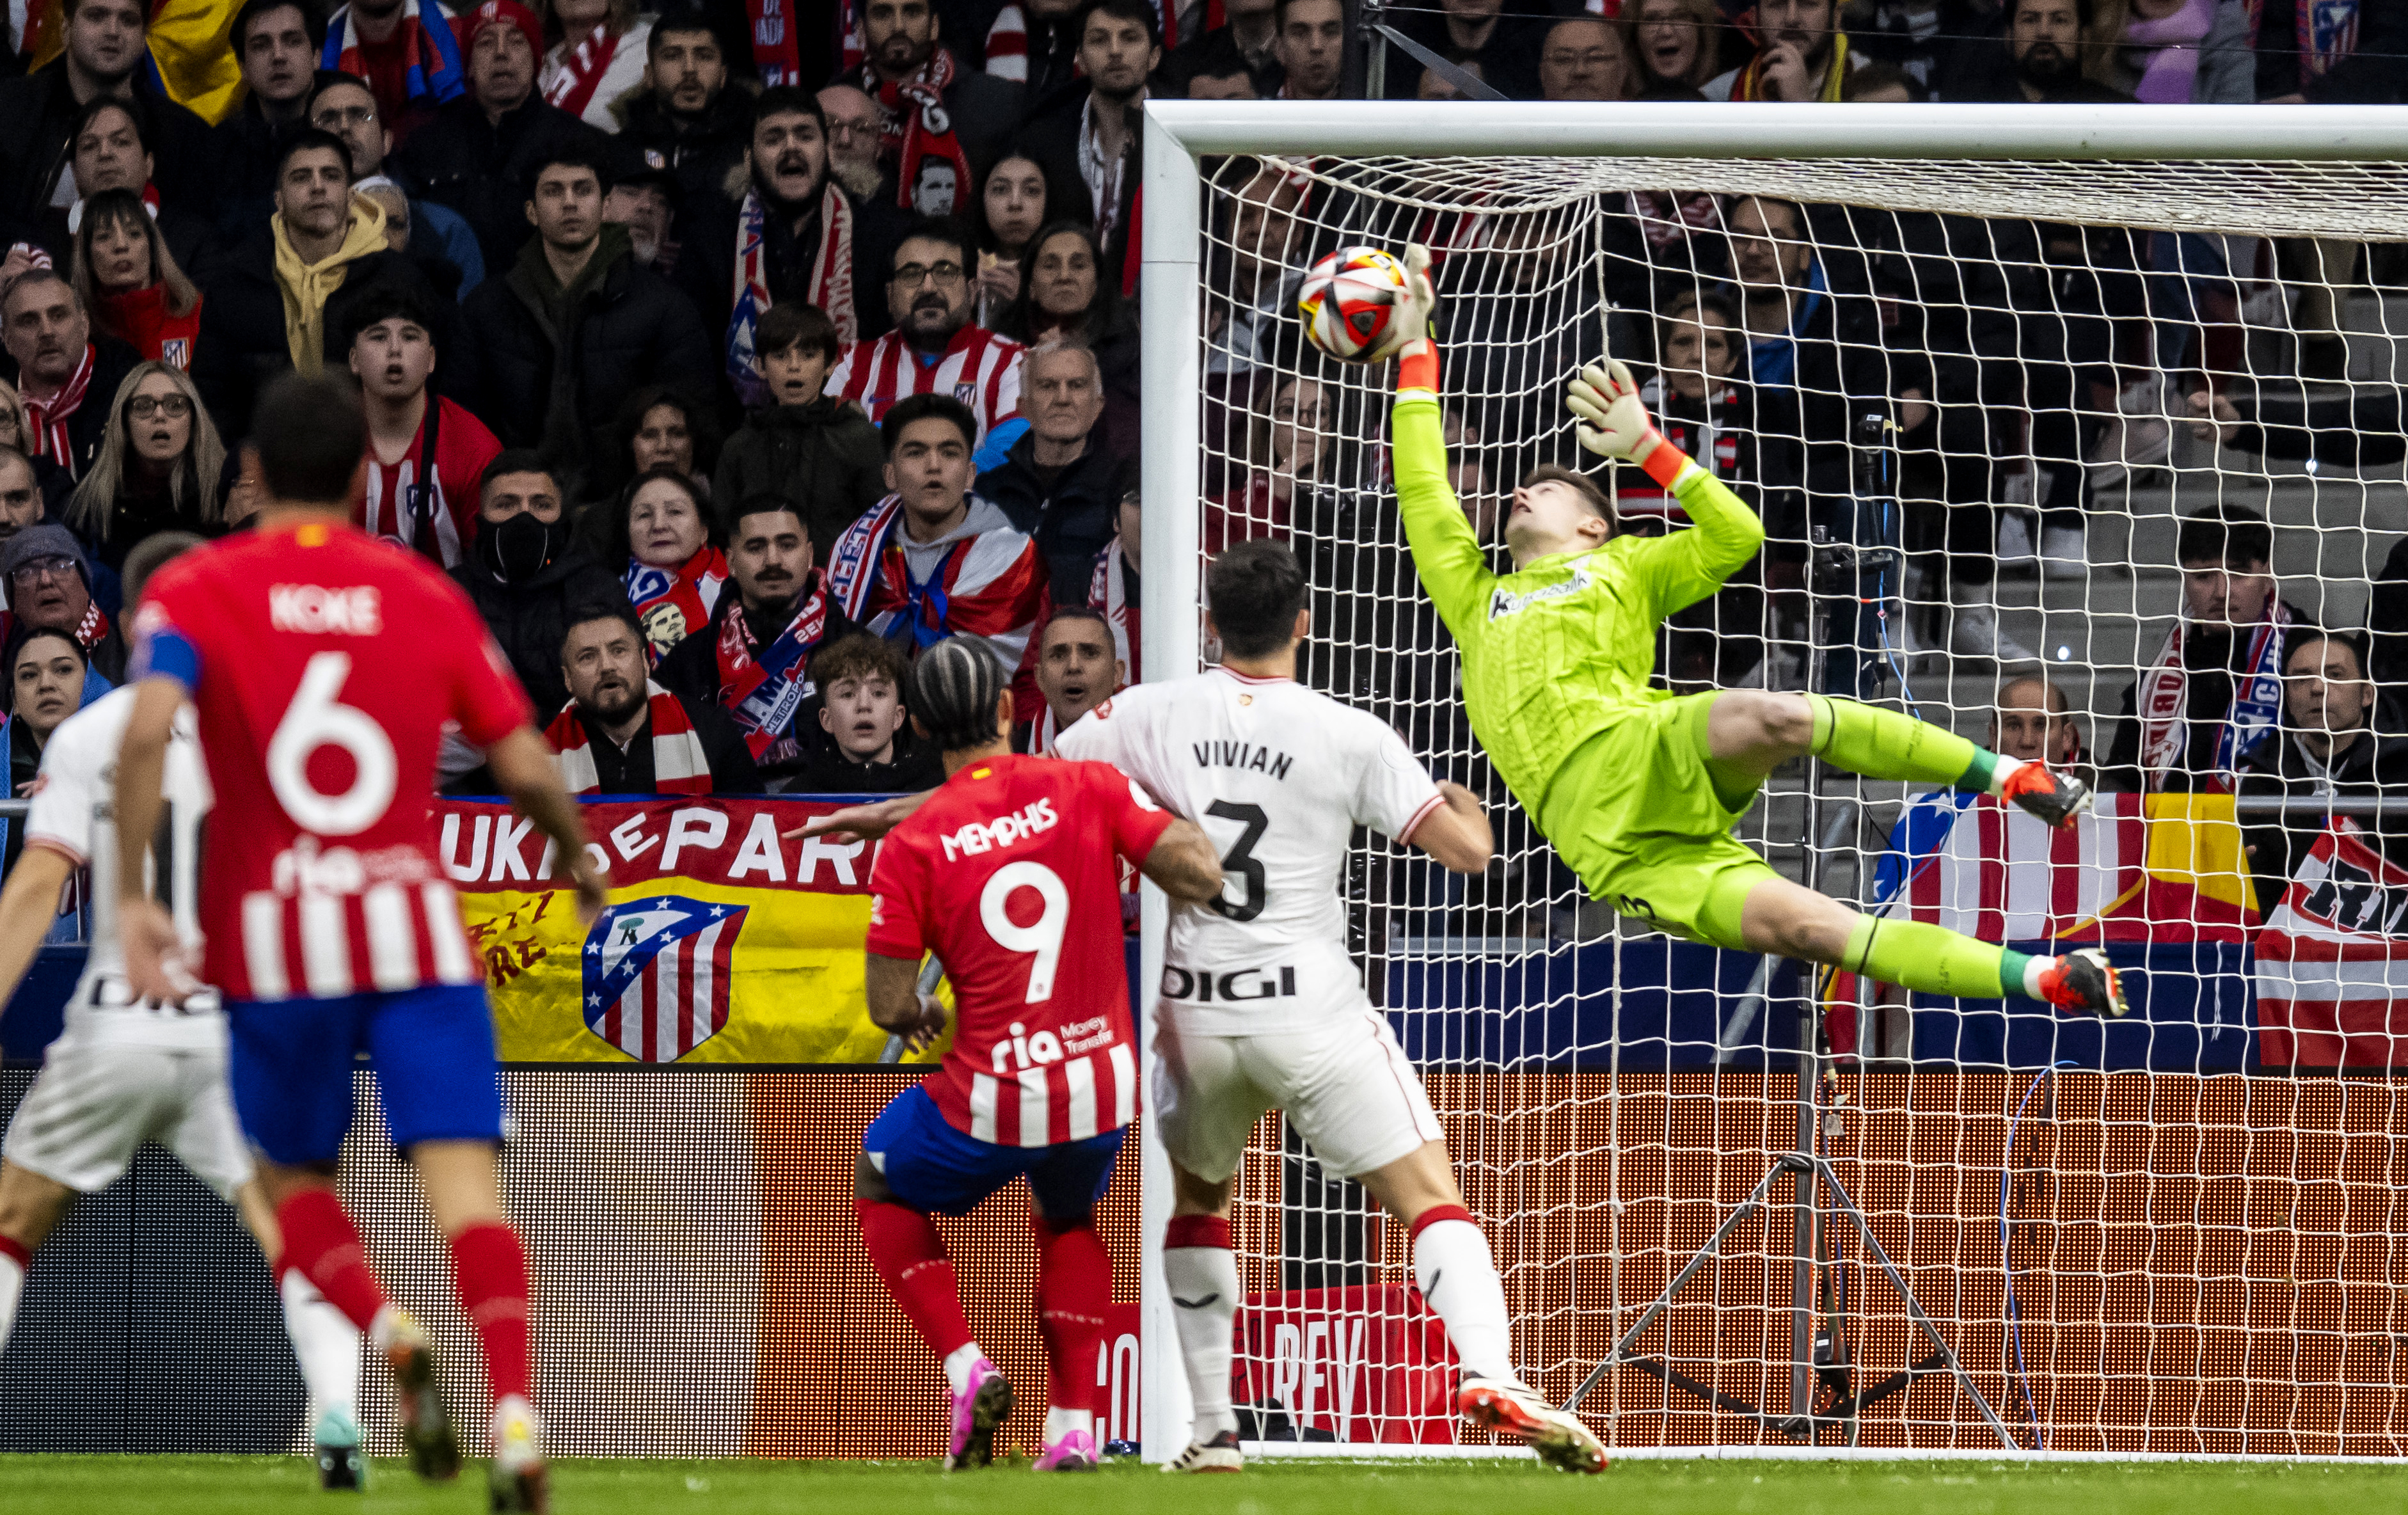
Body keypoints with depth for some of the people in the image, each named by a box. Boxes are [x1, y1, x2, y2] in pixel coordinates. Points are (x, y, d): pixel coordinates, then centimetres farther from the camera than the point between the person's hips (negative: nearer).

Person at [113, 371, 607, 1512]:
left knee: (293, 1181, 17)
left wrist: (132, 896, -12)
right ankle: (515, 1409, -29)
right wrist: (580, 862, 25)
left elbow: (147, 732, -16)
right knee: (462, 1175, -7)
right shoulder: (426, 596, 8)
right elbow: (527, 768, 6)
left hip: (276, 943, 0)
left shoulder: (196, 591, 3)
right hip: (416, 924, 0)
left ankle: (390, 1337, -12)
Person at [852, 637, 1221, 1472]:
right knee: (1069, 1217, 35)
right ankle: (1074, 1426, 20)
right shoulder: (1090, 789, -6)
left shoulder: (909, 847, -9)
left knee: (880, 1186, 28)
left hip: (991, 1105, -3)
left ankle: (967, 1371, 8)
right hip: (1102, 1088, 3)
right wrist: (1166, 802, 10)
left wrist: (920, 1014, 18)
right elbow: (1201, 875, -11)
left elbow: (888, 1008, -7)